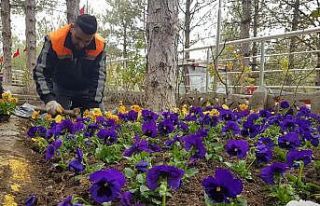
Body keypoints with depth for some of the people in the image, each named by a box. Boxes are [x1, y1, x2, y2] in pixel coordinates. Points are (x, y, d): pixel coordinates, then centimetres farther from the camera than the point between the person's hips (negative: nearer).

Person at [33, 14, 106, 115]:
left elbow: (99, 76, -18)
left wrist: (94, 104, -27)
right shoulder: (54, 40, -27)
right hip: (60, 89, -1)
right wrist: (49, 99, -35)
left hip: (86, 91, 2)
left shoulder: (99, 45, -22)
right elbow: (40, 72, -22)